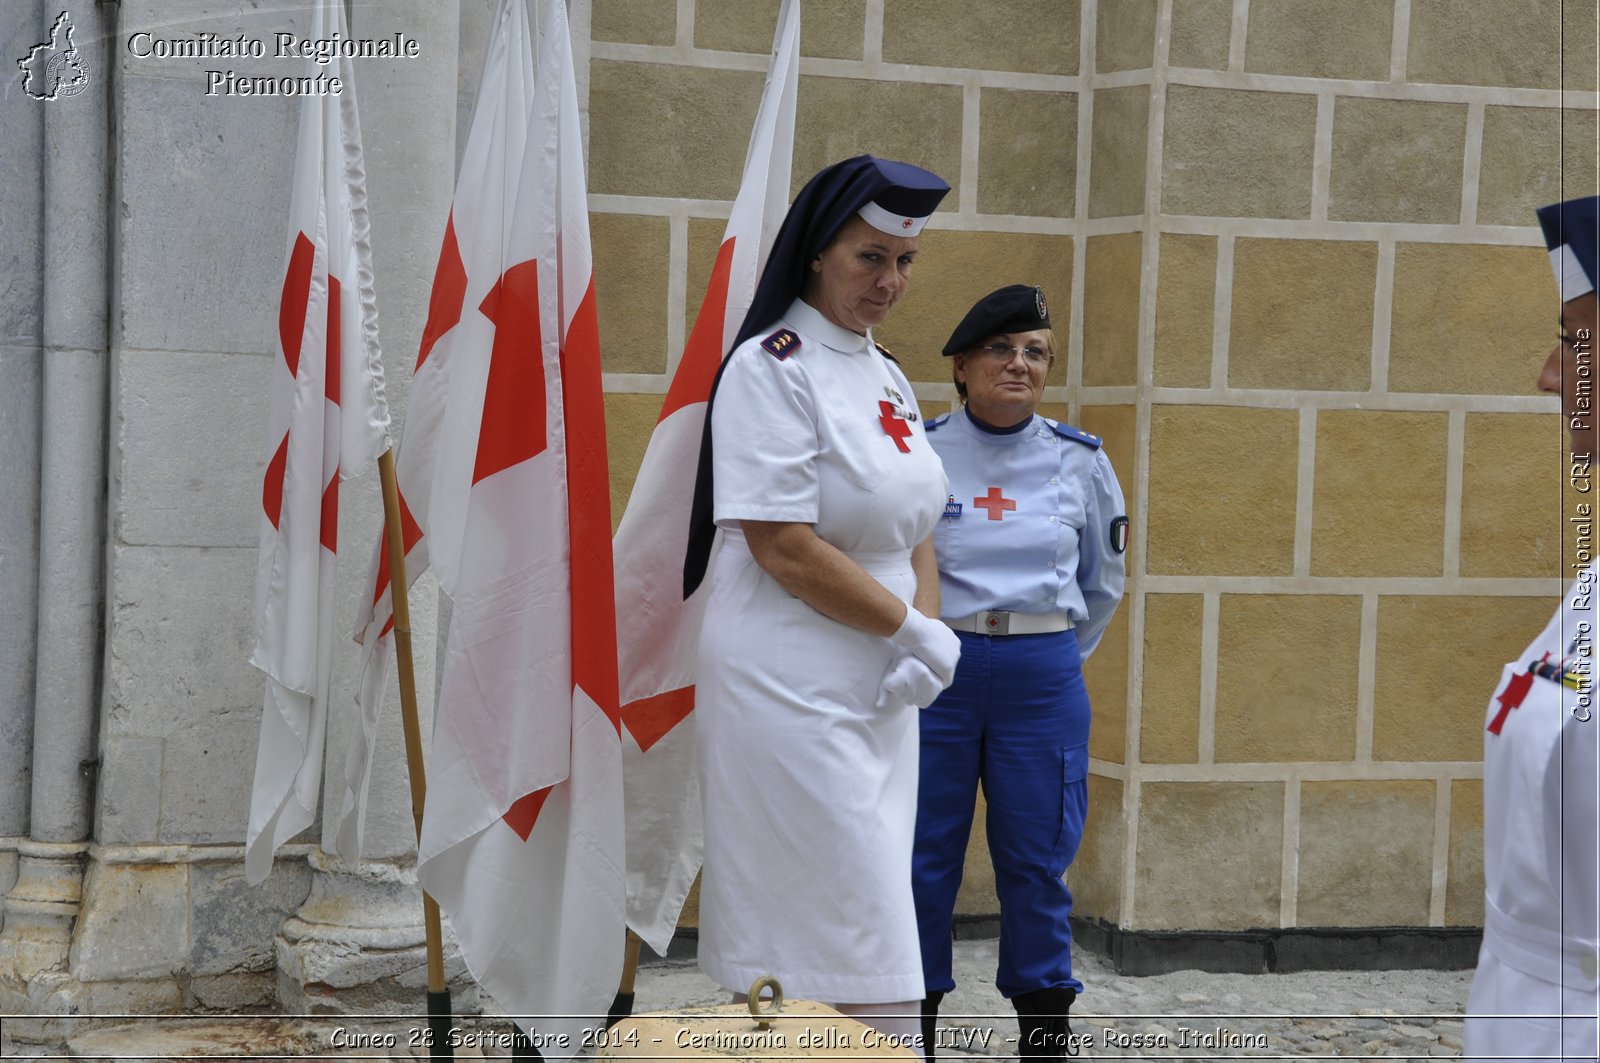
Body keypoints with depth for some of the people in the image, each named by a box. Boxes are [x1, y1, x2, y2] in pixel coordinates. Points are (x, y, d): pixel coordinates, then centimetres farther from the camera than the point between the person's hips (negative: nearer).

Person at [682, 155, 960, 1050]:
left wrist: (930, 641, -2)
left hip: (881, 694, 8)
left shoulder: (887, 380, 15)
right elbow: (783, 549, -18)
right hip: (792, 689, -8)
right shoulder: (772, 367, -11)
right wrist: (914, 630, -11)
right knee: (859, 952, -8)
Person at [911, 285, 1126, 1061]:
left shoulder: (1080, 461, 4)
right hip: (934, 673, -1)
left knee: (1037, 867, 6)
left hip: (1044, 683, 2)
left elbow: (1103, 579, 17)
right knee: (922, 861, 3)